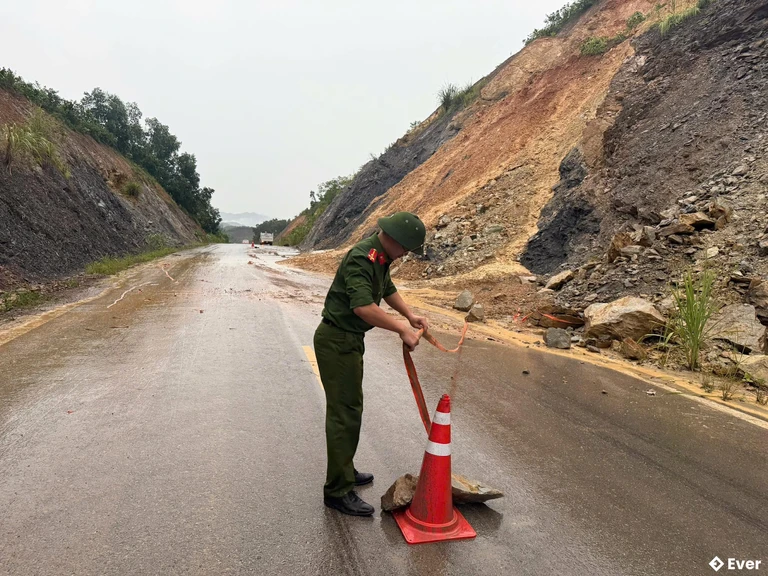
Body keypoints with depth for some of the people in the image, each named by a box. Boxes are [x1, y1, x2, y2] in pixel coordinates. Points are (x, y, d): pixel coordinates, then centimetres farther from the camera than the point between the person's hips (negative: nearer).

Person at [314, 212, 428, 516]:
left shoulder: (381, 257, 9)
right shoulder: (361, 259, -24)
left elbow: (388, 289, 25)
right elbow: (363, 306, -37)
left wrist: (410, 314, 12)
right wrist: (402, 329, -29)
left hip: (349, 339, 11)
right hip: (336, 341, -11)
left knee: (349, 407, 19)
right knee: (344, 412, -6)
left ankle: (344, 471, 36)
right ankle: (338, 491, 6)